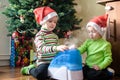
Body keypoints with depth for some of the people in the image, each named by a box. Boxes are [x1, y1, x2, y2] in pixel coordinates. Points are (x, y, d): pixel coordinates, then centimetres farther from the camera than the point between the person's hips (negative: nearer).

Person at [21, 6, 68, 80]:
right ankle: (29, 69, 7)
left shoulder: (55, 36, 13)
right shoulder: (40, 35, -11)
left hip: (54, 61, 8)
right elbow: (42, 49, -28)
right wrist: (56, 48, -42)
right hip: (44, 62, -8)